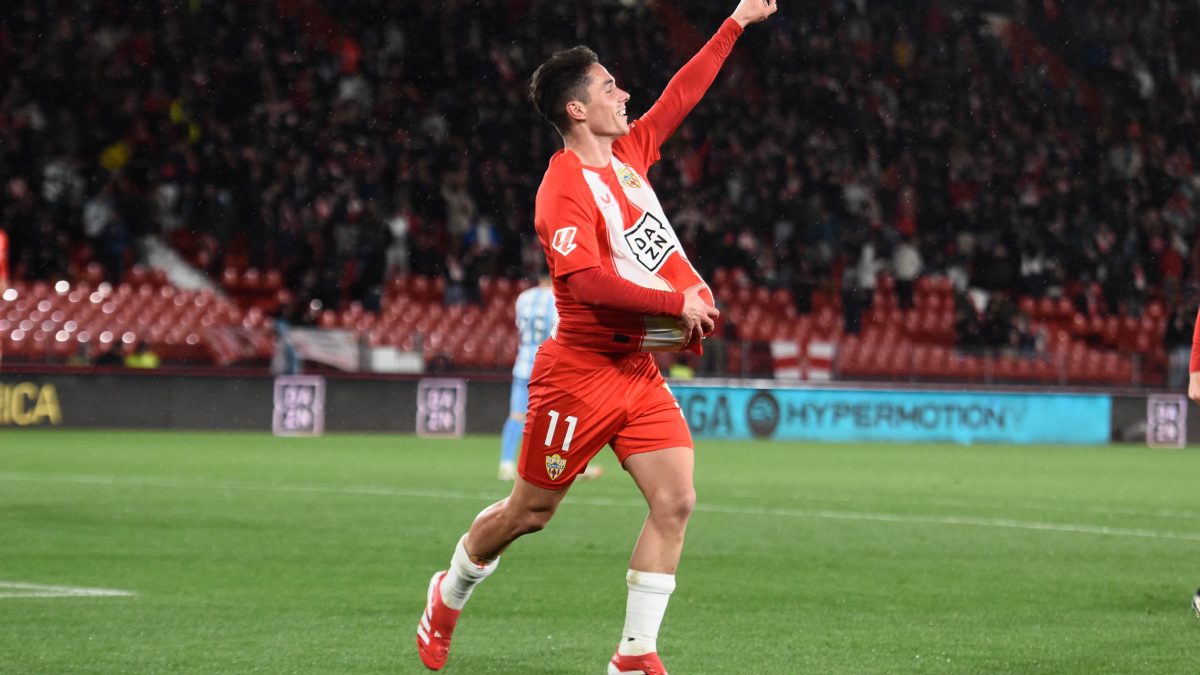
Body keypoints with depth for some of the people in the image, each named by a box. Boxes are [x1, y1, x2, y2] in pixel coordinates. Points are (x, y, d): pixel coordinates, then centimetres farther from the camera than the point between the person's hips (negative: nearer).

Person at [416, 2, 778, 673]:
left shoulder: (627, 153, 8)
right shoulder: (564, 189, -16)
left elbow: (682, 94, 19)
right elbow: (588, 282, -27)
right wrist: (678, 301, -24)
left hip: (642, 371, 7)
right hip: (582, 371, -7)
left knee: (676, 500, -7)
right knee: (530, 512, 5)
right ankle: (448, 597, 32)